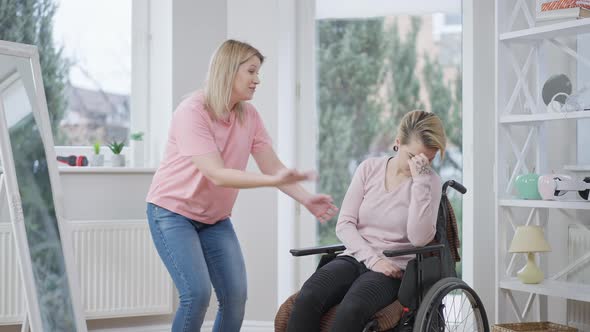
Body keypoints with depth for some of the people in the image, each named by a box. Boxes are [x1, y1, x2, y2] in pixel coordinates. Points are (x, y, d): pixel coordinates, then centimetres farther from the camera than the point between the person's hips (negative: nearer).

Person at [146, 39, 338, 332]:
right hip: (173, 211, -6)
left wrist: (305, 199, -23)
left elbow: (272, 167, -5)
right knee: (197, 294, -19)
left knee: (236, 297, -4)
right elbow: (218, 175, -29)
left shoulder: (249, 116, -2)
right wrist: (274, 181, -39)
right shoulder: (192, 111, -21)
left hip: (215, 217, 6)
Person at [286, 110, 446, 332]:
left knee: (351, 310, -35)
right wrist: (372, 259, -12)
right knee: (307, 299, -28)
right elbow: (344, 224, 3)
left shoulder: (430, 182, -1)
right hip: (355, 258, 3)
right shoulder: (369, 168, 6)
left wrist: (420, 180, -19)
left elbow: (420, 238, -15)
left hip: (393, 269, -3)